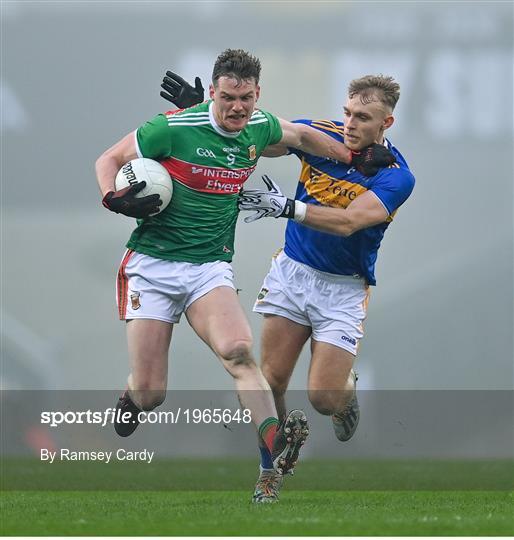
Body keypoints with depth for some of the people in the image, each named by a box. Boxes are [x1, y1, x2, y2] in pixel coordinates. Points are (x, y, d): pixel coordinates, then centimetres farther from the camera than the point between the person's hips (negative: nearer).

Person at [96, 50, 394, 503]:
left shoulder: (259, 128, 2)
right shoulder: (174, 128, -14)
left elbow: (303, 136, 26)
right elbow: (109, 159, -1)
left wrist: (354, 159, 26)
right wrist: (113, 198, -19)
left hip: (210, 266, 3)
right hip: (153, 264, -3)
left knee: (239, 351, -26)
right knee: (149, 393, -5)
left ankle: (276, 450, -41)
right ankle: (129, 402, 33)